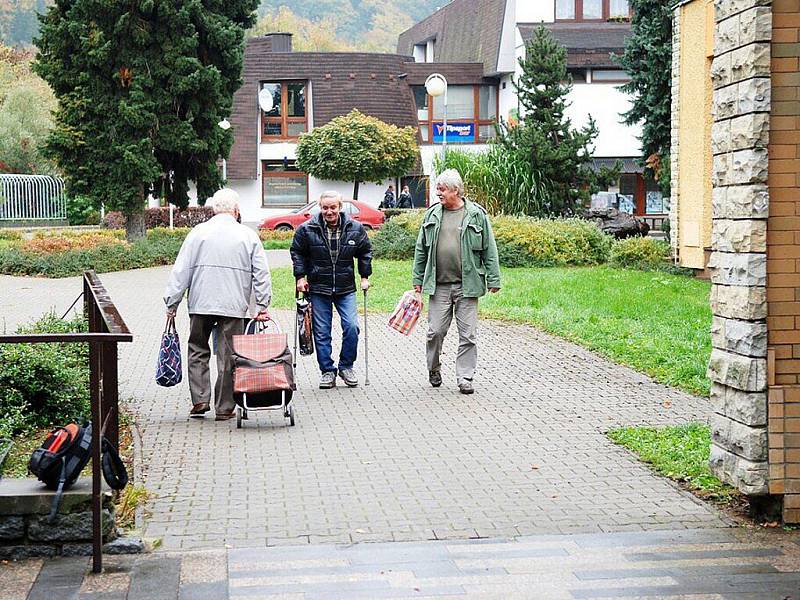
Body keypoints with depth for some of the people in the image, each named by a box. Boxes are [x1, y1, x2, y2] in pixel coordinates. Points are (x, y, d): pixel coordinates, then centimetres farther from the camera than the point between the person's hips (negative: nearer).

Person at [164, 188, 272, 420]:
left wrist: (172, 303, 7)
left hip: (200, 305, 0)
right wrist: (262, 306, 7)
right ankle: (224, 407, 8)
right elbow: (261, 273, 3)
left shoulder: (198, 233, 3)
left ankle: (199, 400, 7)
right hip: (233, 306, 0)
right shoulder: (248, 236, 4)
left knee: (198, 350, 15)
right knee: (228, 357, 4)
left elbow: (180, 271, 2)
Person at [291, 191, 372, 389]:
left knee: (351, 327, -10)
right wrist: (300, 277, 0)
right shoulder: (307, 229, -6)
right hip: (318, 290, 0)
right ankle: (327, 371, 14)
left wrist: (364, 276, 9)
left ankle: (346, 366, 10)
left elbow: (365, 252, 13)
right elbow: (297, 253, 8)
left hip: (346, 289, 1)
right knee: (321, 332, 2)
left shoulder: (355, 228, -2)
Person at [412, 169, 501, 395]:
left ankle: (465, 378, 10)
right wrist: (418, 279, 11)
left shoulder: (476, 215, 0)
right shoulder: (432, 214, 8)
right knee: (435, 331, 4)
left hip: (467, 286, -2)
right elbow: (421, 249, 14)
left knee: (468, 335, 1)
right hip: (438, 285, 2)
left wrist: (493, 279, -2)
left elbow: (489, 249, 2)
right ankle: (434, 369, 26)